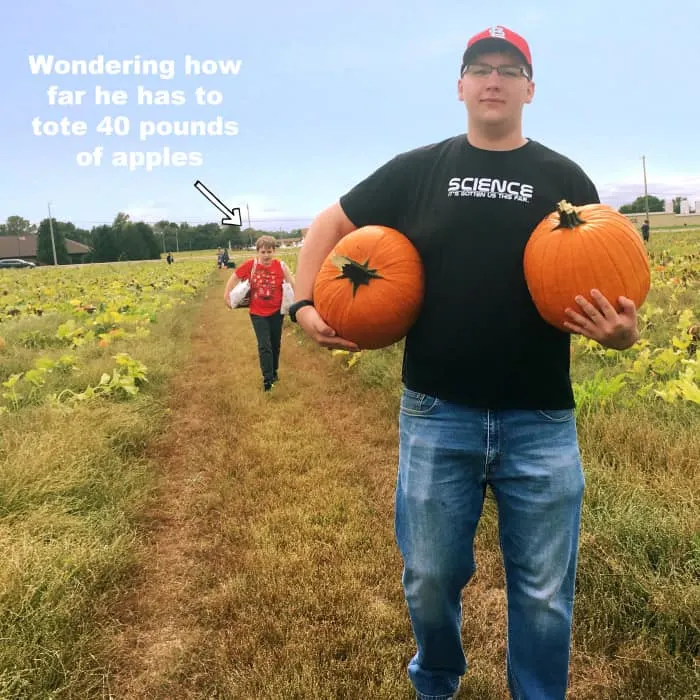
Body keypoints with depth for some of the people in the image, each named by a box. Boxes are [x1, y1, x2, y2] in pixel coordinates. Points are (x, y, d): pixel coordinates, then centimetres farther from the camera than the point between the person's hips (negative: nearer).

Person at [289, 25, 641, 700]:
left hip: (540, 422, 0)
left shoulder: (565, 179, 7)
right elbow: (330, 224, 14)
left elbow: (606, 284, 9)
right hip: (437, 416, 0)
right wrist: (304, 304, 1)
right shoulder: (418, 169, 6)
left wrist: (621, 330, -14)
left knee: (544, 594, 10)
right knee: (431, 580, 13)